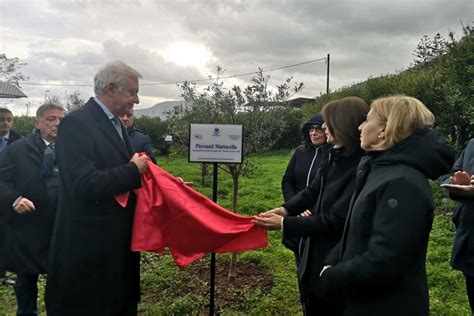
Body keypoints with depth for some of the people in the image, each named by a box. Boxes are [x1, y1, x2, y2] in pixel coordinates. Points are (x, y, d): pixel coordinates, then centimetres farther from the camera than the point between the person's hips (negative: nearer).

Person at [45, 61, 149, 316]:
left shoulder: (115, 124, 11)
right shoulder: (76, 123, -18)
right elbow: (84, 185, -28)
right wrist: (134, 170, -17)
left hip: (118, 239, 9)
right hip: (89, 245, -9)